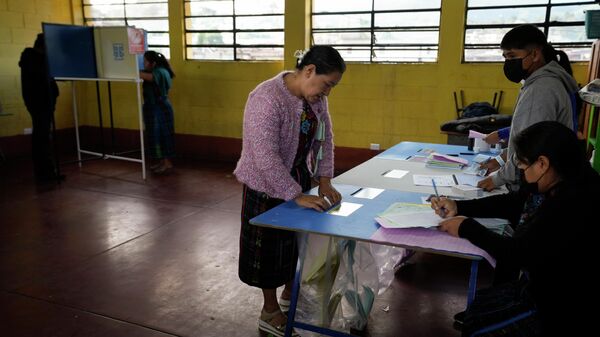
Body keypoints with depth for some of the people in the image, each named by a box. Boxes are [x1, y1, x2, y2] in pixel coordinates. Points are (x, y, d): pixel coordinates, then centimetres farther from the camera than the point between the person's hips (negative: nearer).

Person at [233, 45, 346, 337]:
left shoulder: (316, 97, -2)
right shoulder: (267, 99, -28)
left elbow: (324, 138, 5)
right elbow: (265, 156, -32)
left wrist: (324, 180, -6)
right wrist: (296, 196, -32)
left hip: (300, 182, 7)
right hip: (268, 188, -7)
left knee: (297, 241, 17)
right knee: (271, 247, 7)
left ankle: (289, 295, 40)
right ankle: (270, 313, 26)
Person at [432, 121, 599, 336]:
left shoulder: (572, 205, -31)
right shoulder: (552, 186, -1)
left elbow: (516, 253, -26)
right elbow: (510, 203, 14)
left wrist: (467, 228, -14)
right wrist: (458, 207, 6)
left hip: (559, 309, -8)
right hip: (538, 286, 8)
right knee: (474, 306, 10)